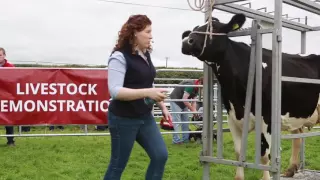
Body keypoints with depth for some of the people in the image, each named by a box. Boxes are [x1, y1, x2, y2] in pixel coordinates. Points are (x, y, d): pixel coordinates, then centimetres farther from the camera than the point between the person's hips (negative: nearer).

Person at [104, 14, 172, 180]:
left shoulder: (145, 55, 8)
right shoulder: (119, 56, -17)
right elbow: (115, 91, -25)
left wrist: (162, 107, 14)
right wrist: (148, 92, -31)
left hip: (145, 117, 8)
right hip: (123, 119, -8)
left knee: (160, 156, 5)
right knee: (118, 164, 5)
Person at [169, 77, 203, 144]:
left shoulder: (196, 88, 2)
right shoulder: (190, 85, -27)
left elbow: (194, 101, 2)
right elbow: (184, 99, -29)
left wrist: (194, 111, -13)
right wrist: (192, 110, -22)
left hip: (183, 102, 10)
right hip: (175, 101, -9)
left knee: (185, 120, 8)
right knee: (177, 121, -11)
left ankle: (185, 138, 14)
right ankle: (176, 140, -10)